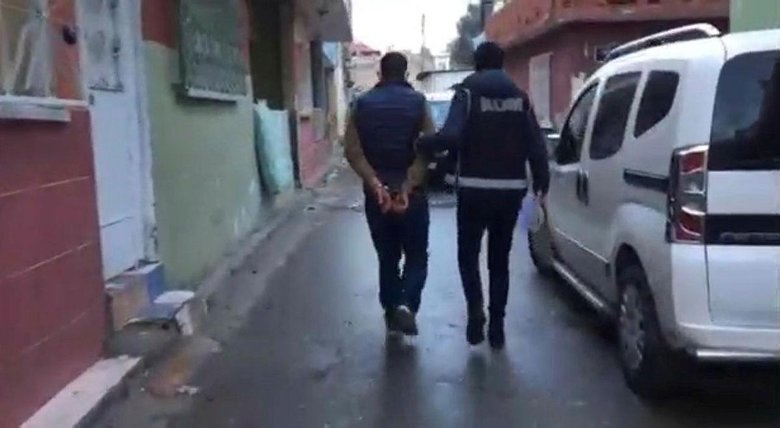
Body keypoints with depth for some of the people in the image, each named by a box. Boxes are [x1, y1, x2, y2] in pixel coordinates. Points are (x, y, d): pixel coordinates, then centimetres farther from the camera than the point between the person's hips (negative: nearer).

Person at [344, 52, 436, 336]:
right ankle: (406, 305, -12)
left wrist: (375, 184, -14)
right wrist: (409, 185, -15)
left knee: (387, 258, 14)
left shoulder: (362, 104, 3)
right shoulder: (417, 102, -2)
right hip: (411, 193, -2)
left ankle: (391, 313, 19)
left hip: (376, 194, 2)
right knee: (416, 256, 9)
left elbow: (352, 150, -8)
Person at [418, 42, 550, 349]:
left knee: (468, 253, 12)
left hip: (474, 188, -3)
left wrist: (420, 145, -3)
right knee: (499, 259, 13)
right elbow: (536, 145, 3)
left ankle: (475, 307, -8)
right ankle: (497, 325, 15)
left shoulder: (468, 93, -4)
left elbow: (451, 137, -19)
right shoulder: (519, 97, 8)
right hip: (511, 189, 3)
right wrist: (541, 183, 11)